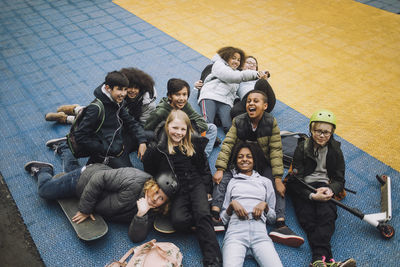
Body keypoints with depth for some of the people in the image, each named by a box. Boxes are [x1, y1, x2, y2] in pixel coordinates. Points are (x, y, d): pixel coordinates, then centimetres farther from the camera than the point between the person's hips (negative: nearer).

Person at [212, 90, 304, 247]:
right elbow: (228, 144, -13)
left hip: (263, 165, 0)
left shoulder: (271, 123, -10)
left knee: (277, 185, -23)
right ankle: (215, 216, -34)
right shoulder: (238, 122, -7)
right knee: (222, 178, -24)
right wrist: (220, 169, -25)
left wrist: (278, 179, -21)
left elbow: (276, 151, -14)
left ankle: (280, 225, -30)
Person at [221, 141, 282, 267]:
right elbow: (223, 218, 18)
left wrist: (264, 205, 3)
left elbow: (273, 218, 23)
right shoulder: (231, 182, 22)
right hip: (235, 230, -1)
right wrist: (232, 204, -1)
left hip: (259, 232, 1)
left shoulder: (265, 182, 26)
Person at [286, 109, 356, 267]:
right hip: (302, 189, -2)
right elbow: (295, 179, -7)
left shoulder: (335, 150, 8)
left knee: (327, 214, -29)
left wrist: (330, 190, -16)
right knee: (308, 219, -27)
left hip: (324, 186, 2)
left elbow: (339, 180, 9)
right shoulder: (302, 148, -2)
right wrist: (311, 195, -25)